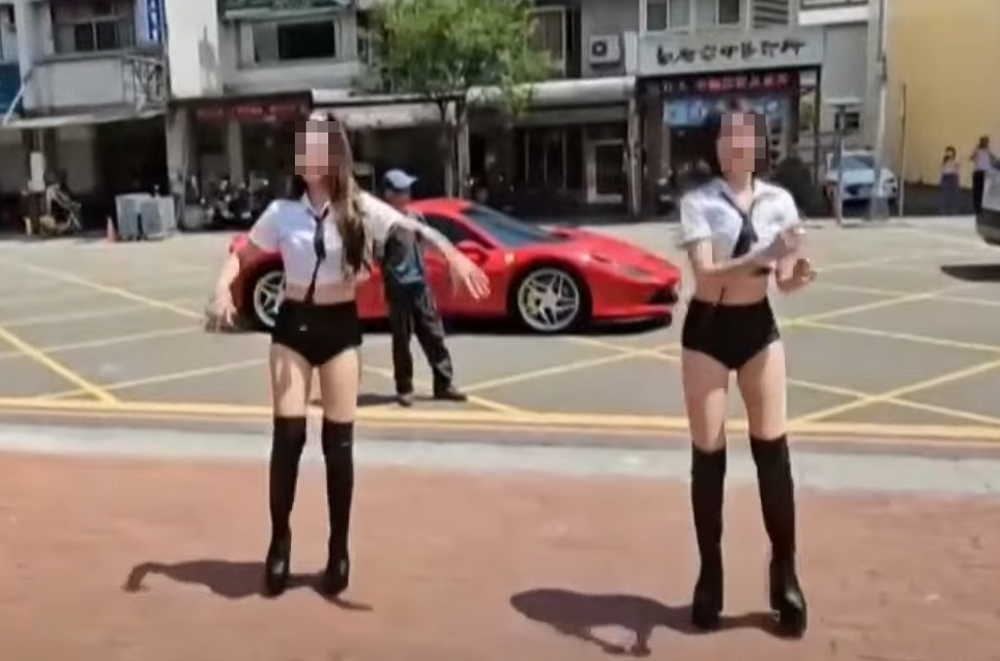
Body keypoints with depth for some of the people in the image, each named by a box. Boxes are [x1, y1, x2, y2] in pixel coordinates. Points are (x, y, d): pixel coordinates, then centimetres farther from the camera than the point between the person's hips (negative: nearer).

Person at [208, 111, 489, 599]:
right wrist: (223, 288, -10)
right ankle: (280, 540, 16)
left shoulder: (359, 208, -5)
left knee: (338, 441, 3)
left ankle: (339, 548, 17)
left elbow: (415, 229, -18)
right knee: (288, 434, -2)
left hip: (340, 325, -1)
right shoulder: (282, 212, 0)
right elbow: (242, 255, 10)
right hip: (293, 324, 1)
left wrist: (453, 255, -37)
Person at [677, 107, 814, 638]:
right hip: (708, 331, -3)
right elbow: (706, 275, -21)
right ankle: (709, 575, 17)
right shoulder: (698, 203, -9)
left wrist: (798, 275, -21)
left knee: (773, 449, 2)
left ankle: (784, 574, 16)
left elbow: (783, 281, 2)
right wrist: (764, 255, -34)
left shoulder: (779, 201, 2)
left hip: (758, 327, 3)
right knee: (708, 455, 4)